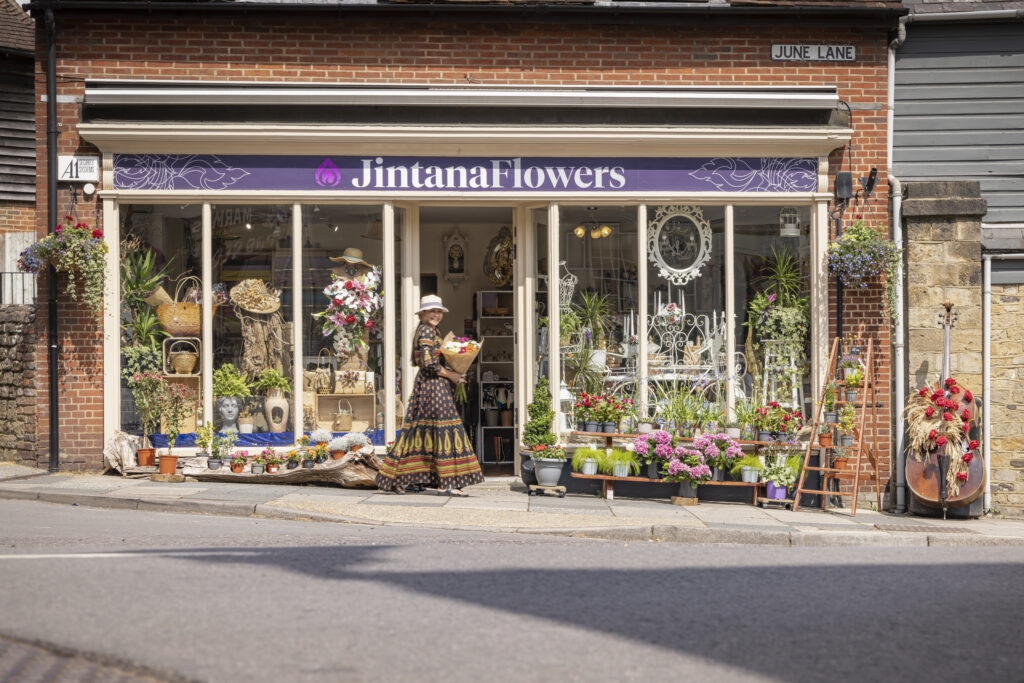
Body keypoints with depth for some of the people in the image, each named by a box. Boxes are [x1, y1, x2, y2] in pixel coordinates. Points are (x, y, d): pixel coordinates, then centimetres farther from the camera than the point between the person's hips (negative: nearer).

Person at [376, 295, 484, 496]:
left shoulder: (423, 330, 18)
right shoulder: (427, 331, -12)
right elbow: (428, 362, -21)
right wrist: (450, 375, -10)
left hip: (425, 384, 10)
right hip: (433, 385, -10)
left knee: (420, 429, 10)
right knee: (443, 427, -11)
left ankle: (398, 479, 12)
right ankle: (446, 483, -12)